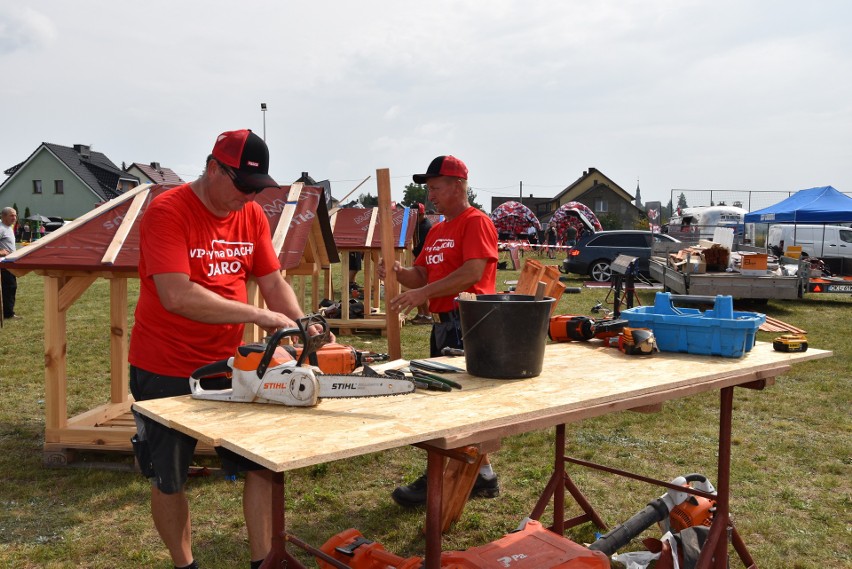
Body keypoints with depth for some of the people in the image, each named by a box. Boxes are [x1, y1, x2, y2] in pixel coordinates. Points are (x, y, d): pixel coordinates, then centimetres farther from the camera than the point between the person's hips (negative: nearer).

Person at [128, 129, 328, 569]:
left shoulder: (252, 215, 1)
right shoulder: (167, 211, -19)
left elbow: (273, 282, 2)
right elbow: (177, 296, -29)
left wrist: (304, 328, -15)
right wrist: (258, 315, -29)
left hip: (228, 364, 5)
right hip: (164, 371, -5)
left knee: (263, 464, 5)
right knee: (168, 479, 12)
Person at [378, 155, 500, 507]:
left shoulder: (476, 223, -9)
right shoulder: (436, 231, 19)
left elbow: (472, 272, -21)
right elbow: (421, 276, 17)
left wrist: (424, 293, -25)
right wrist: (399, 273, -4)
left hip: (467, 323, -9)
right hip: (442, 323, 10)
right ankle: (483, 477, 24)